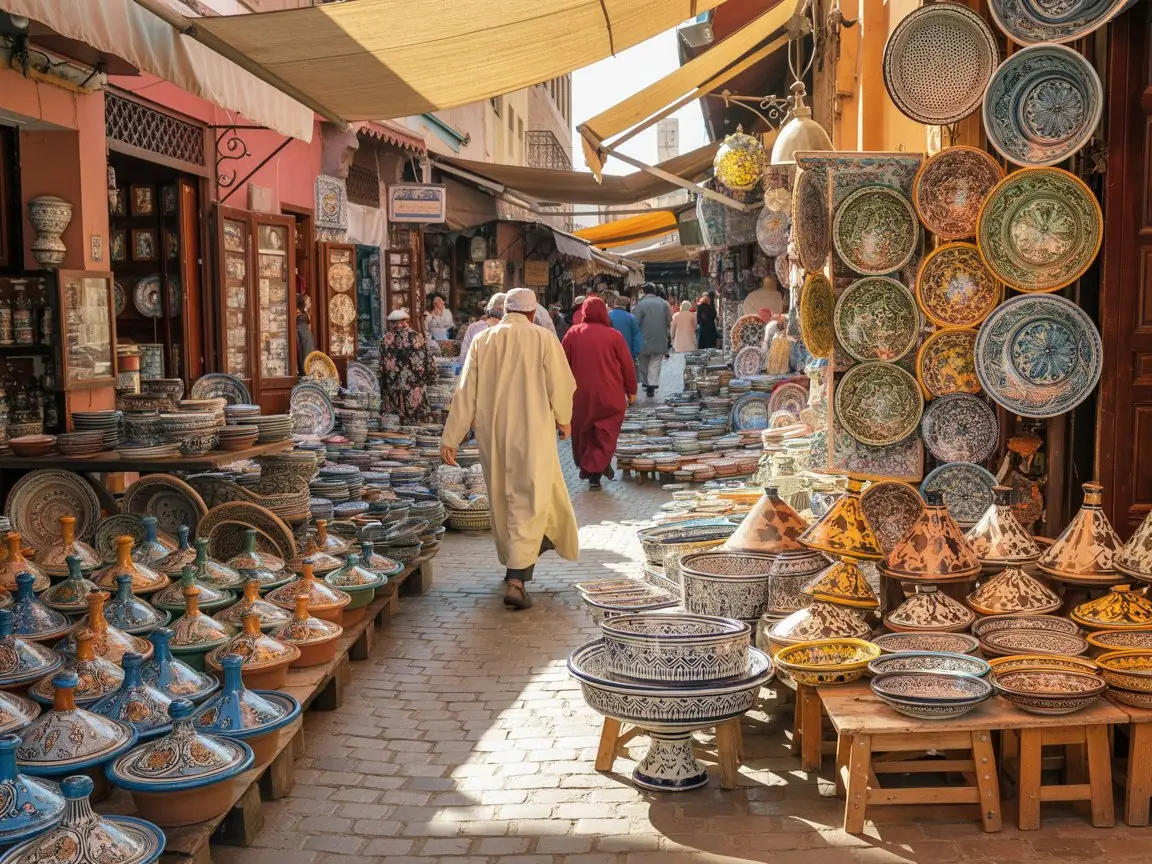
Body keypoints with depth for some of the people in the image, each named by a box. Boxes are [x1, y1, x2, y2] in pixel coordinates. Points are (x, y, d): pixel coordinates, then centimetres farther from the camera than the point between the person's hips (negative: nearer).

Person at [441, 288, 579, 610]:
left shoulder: (482, 341, 3)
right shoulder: (543, 339, -5)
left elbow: (465, 392, 1)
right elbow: (561, 385, -3)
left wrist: (450, 438, 3)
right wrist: (564, 420, 16)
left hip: (492, 435, 4)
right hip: (532, 433, -4)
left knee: (502, 501, 20)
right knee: (529, 502, -2)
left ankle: (517, 560, 36)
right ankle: (516, 578, -13)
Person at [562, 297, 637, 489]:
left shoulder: (573, 334, -2)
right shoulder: (614, 335, -7)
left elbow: (564, 363, 5)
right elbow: (627, 365, -2)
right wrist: (631, 390, 11)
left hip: (580, 394, 2)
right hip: (609, 395, -2)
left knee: (582, 433, 19)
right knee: (604, 436, 5)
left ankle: (584, 467, 29)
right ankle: (595, 473, -4)